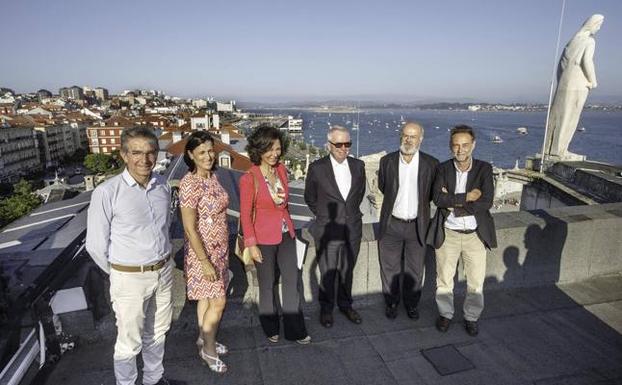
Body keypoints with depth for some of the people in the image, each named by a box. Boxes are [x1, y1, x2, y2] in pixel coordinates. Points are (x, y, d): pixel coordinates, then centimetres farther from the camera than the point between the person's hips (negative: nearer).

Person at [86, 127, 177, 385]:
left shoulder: (163, 186, -3)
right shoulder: (107, 192, -18)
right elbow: (96, 245, -10)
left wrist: (161, 262, 14)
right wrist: (121, 274, 2)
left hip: (164, 272, 5)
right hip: (130, 279, -5)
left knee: (157, 333, 22)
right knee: (130, 342, 11)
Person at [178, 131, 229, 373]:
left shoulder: (212, 176, 2)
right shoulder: (189, 184, -23)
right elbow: (190, 228, -22)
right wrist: (205, 262, -20)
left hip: (219, 248, 8)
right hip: (203, 252, -7)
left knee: (207, 297, 21)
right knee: (218, 301, 3)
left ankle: (204, 339, 39)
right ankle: (208, 350, 24)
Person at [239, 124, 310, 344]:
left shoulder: (281, 170, 0)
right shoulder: (249, 178, -16)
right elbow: (245, 215, -11)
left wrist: (282, 199, -2)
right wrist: (251, 244, -11)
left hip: (286, 234, 5)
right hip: (264, 238, -5)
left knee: (292, 280, 10)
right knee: (268, 284, 13)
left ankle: (295, 330, 26)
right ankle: (271, 329, 35)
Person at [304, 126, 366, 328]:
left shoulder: (358, 166, 0)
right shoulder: (317, 168, -11)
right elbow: (310, 198, 2)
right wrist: (323, 215, 6)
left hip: (352, 229, 3)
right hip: (328, 230, -3)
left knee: (347, 270, 18)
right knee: (328, 273, 10)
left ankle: (345, 304, 38)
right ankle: (326, 308, 31)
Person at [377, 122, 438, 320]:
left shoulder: (431, 163, -5)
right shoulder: (387, 161, -3)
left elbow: (433, 192, 8)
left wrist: (419, 203, 3)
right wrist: (395, 201, 9)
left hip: (417, 226, 0)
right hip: (391, 224, 0)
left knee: (414, 270, 14)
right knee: (390, 268, 13)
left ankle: (411, 303, 36)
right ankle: (391, 302, 34)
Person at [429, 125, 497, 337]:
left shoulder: (484, 169, -4)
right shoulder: (443, 168, -3)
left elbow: (486, 202, -17)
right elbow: (437, 198, -18)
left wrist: (453, 204, -17)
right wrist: (466, 197, -21)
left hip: (475, 235, 0)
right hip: (448, 234, 0)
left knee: (476, 283, 11)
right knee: (444, 280, 13)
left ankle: (471, 317, 34)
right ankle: (445, 314, 35)